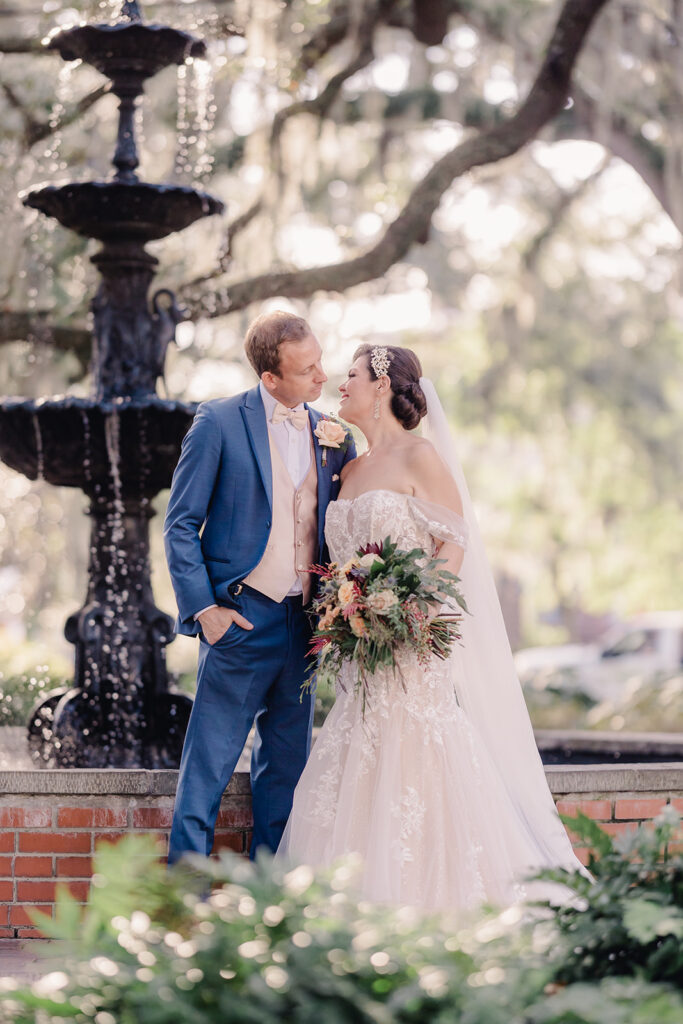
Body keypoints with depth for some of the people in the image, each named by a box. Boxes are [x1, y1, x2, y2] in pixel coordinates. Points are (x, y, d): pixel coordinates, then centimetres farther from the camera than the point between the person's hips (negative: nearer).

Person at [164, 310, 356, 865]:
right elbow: (181, 524, -4)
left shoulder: (329, 433, 10)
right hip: (243, 619, -6)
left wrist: (343, 451, -1)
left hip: (304, 625, 6)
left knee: (286, 769, 12)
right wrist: (204, 607, -11)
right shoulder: (220, 421, -5)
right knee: (207, 769, -4)